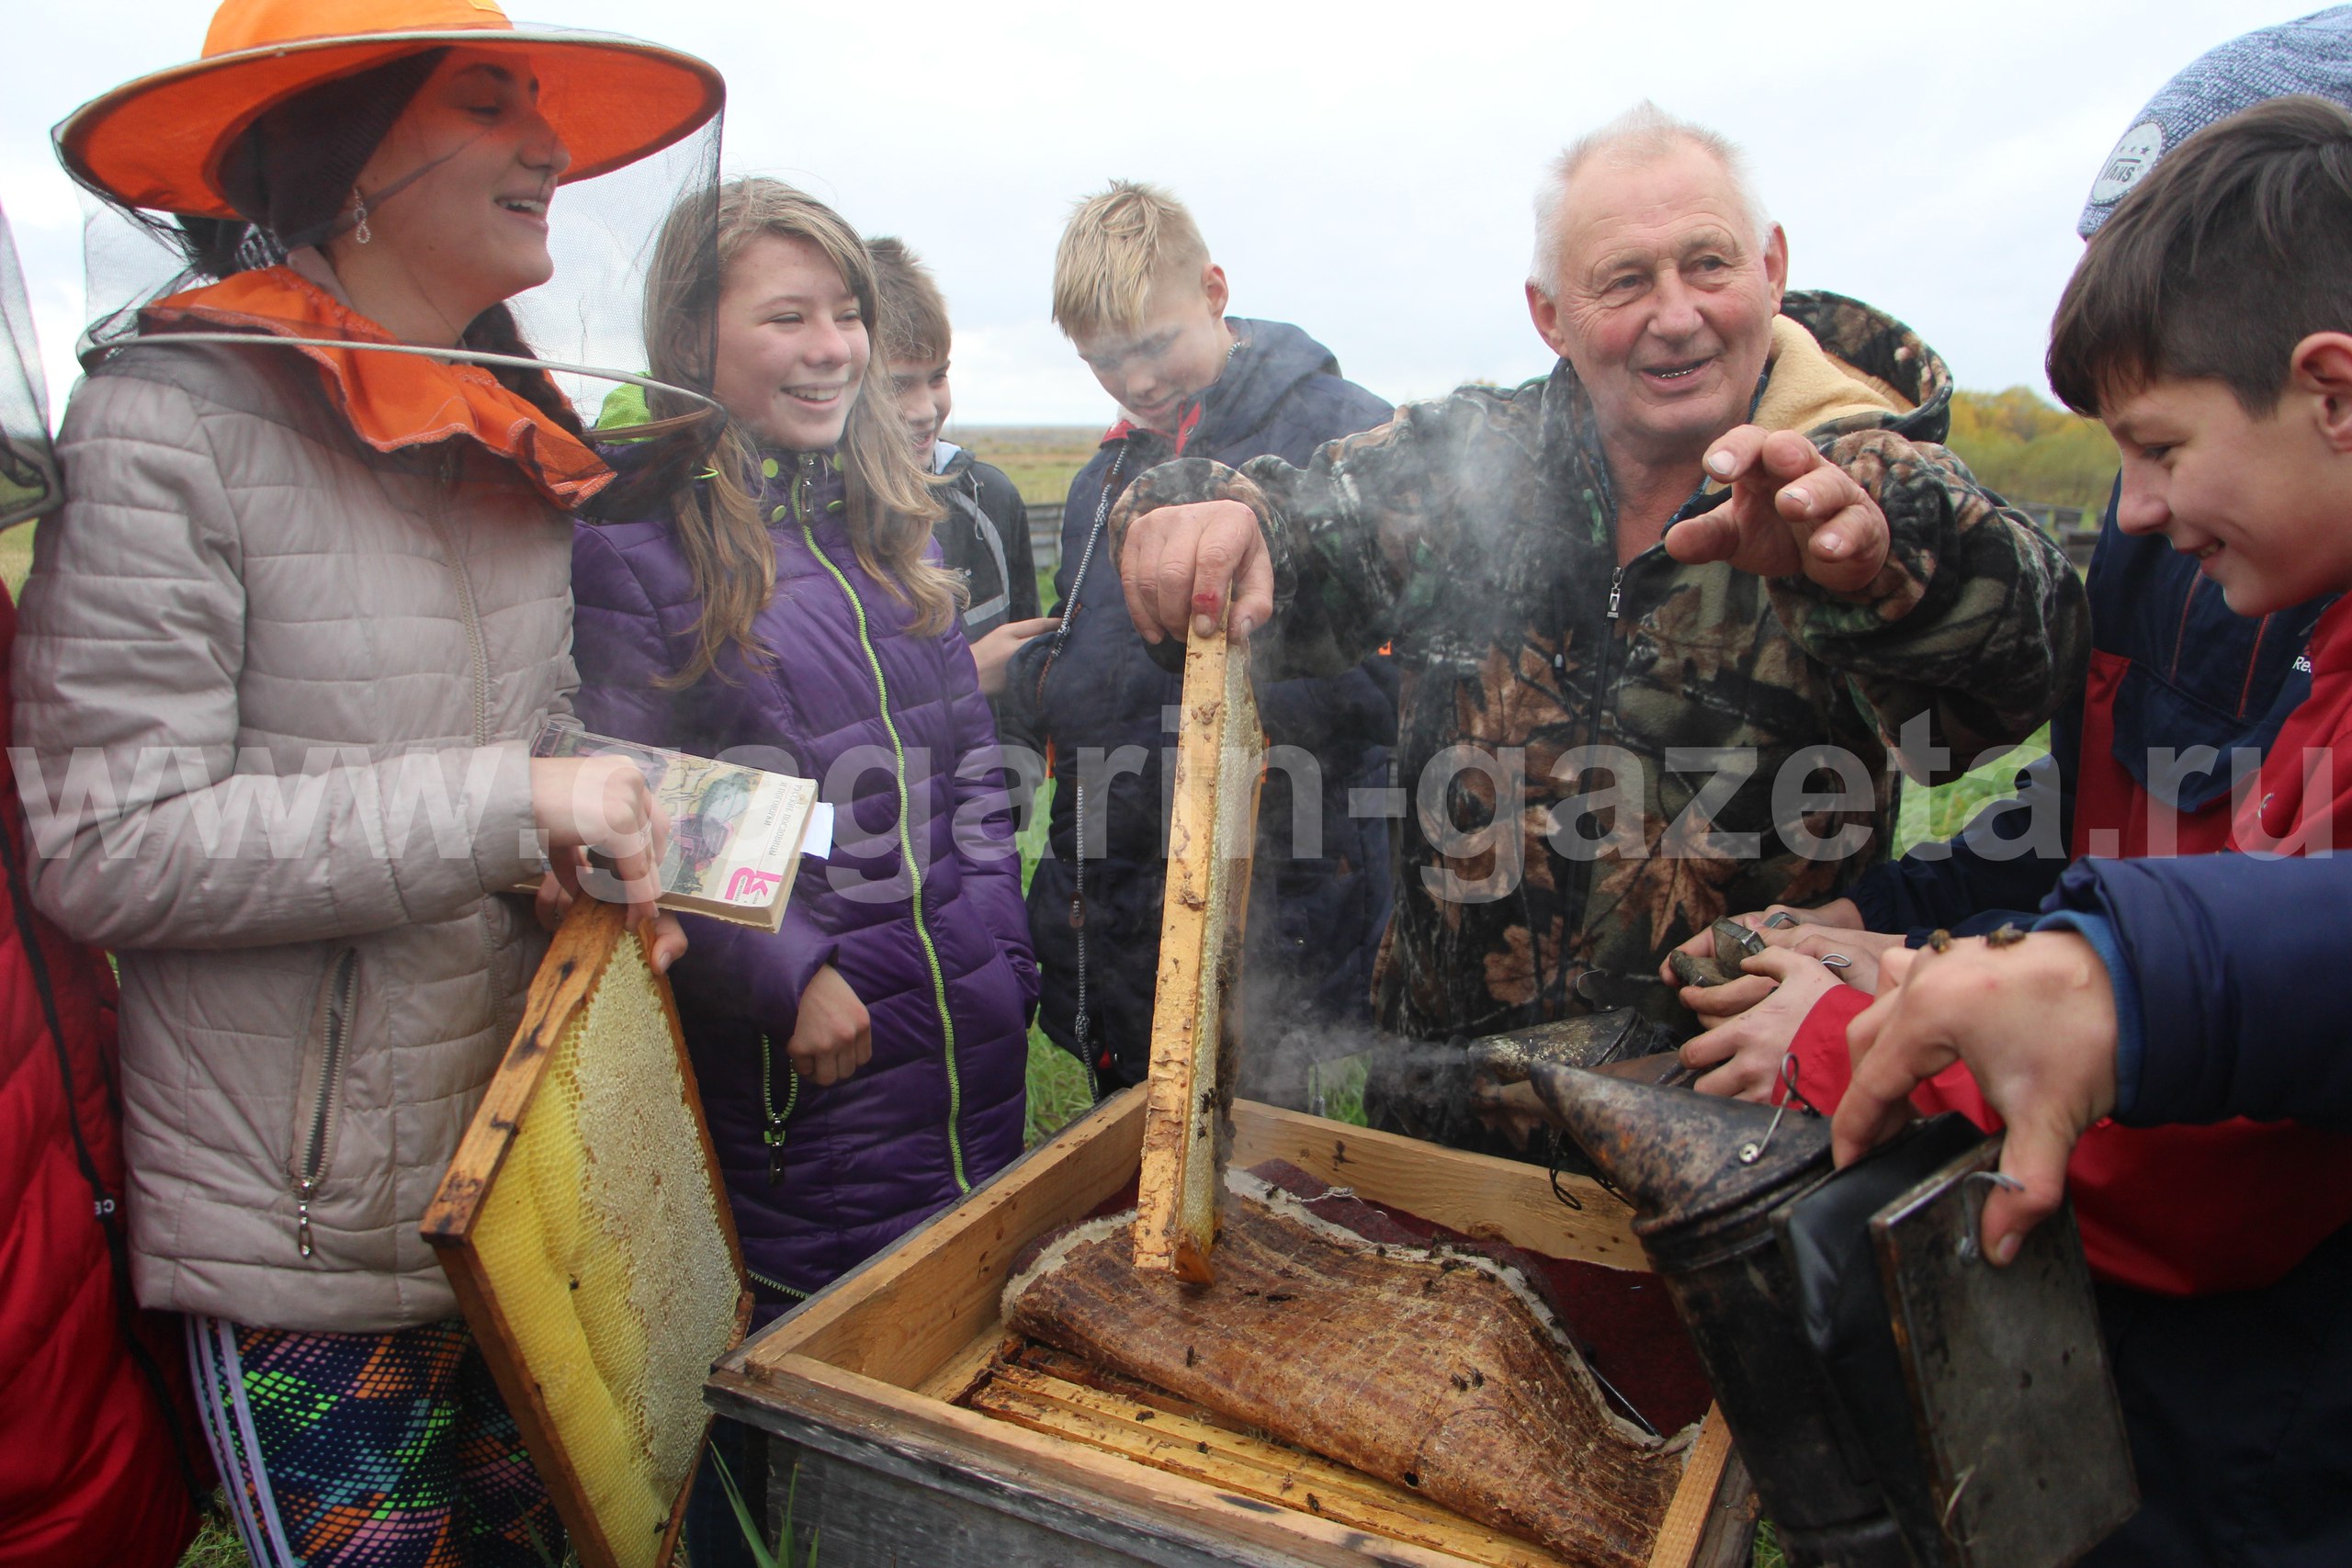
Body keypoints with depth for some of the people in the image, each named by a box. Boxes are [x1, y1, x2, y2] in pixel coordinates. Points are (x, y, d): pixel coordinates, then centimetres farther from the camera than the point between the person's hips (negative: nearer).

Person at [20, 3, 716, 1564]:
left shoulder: (518, 443, 6)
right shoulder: (172, 424, -15)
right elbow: (109, 850, -18)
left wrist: (597, 864, -1)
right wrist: (506, 806, -23)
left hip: (522, 1181, 6)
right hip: (302, 1233, -6)